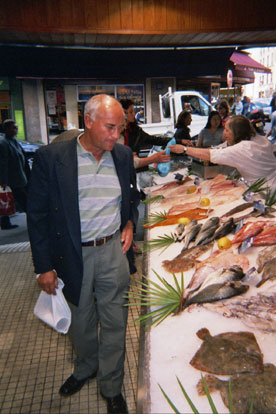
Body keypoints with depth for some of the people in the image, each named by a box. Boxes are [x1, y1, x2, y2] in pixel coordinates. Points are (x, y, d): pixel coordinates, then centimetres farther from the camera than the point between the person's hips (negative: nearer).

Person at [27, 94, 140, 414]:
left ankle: (111, 387, 37)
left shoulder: (123, 155, -1)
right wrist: (43, 266, -7)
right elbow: (37, 214, -8)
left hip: (113, 250, 2)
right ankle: (85, 367, 50)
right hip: (73, 256, -1)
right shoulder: (51, 157, -12)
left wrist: (129, 222, -1)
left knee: (114, 322, 13)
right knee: (80, 321, 20)